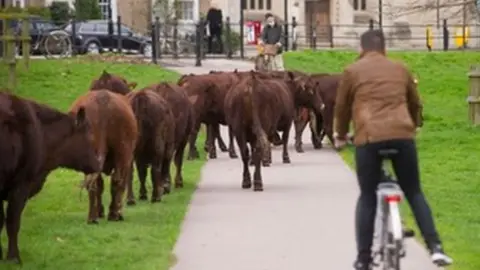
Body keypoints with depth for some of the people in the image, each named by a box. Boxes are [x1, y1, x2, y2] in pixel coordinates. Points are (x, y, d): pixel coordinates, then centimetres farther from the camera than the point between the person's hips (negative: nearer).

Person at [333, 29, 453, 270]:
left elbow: (342, 107, 17)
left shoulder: (352, 71, 12)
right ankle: (436, 248, 0)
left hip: (369, 138, -2)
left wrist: (340, 136, 34)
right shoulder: (400, 69, 21)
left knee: (367, 197, 8)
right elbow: (415, 104, 31)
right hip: (402, 135, 2)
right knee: (414, 193, 13)